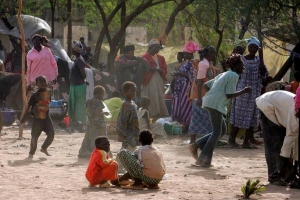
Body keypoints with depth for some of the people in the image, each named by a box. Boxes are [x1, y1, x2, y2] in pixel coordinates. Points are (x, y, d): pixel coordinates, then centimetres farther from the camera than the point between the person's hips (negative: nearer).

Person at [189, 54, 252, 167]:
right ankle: (204, 159, -6)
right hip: (216, 104, -10)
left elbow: (207, 85, 23)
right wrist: (244, 91, -3)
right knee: (217, 132, -4)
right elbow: (229, 95, -12)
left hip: (209, 102, 10)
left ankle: (196, 145, 10)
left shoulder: (224, 74, 23)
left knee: (222, 130, 15)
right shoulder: (234, 76, -5)